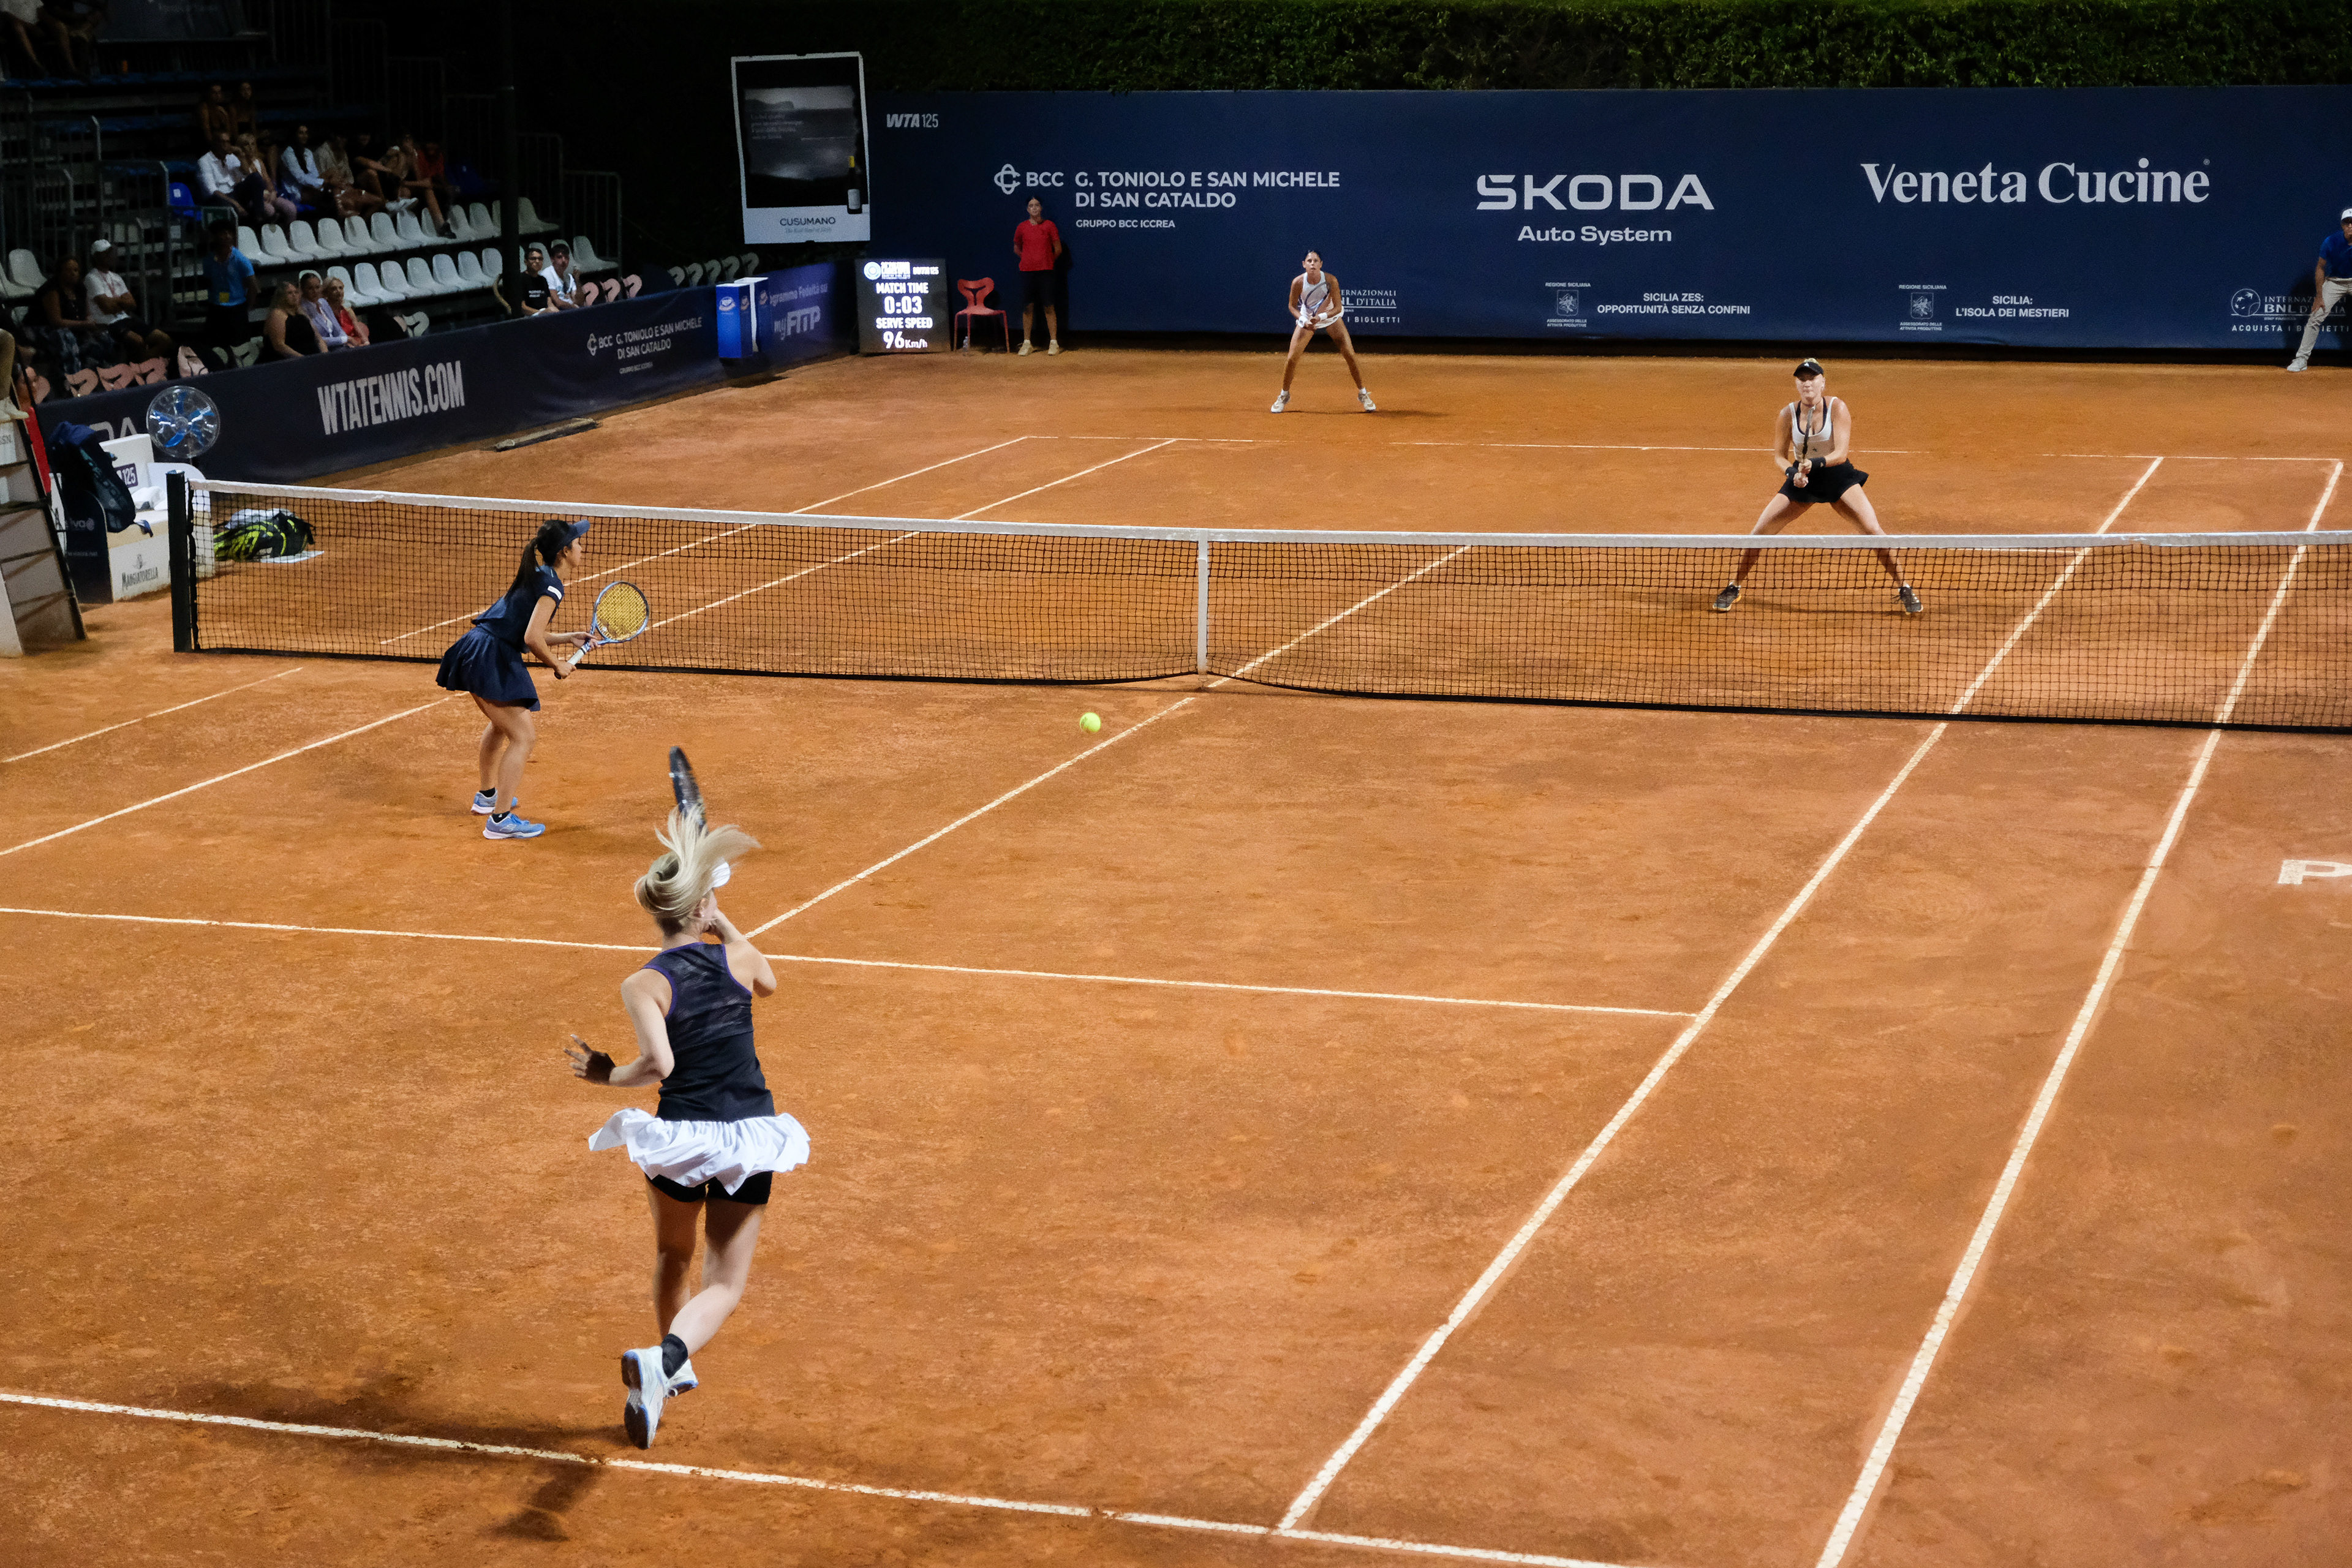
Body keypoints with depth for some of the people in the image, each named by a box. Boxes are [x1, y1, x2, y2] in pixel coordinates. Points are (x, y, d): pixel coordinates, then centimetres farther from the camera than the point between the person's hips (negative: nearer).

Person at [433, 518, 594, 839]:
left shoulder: (535, 577, 16)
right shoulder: (552, 585, -13)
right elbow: (532, 638, -22)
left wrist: (567, 638, 17)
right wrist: (557, 665, -8)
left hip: (475, 651, 11)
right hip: (493, 661, -11)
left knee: (501, 724, 32)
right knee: (524, 737, -8)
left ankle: (487, 795, 49)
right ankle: (500, 820, -10)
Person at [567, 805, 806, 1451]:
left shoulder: (644, 985, -9)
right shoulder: (738, 958, -1)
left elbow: (659, 1063, -21)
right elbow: (767, 983, 23)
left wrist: (606, 1073, -3)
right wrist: (722, 924, 23)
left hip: (680, 1137, 0)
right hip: (751, 1136, 0)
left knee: (673, 1259, 28)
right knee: (725, 1284, 4)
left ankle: (674, 1367, 47)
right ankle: (665, 1359, -24)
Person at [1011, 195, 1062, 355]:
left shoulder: (1049, 225, 1)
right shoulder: (1022, 227, 7)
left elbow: (1058, 249, 7)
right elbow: (1017, 248, 21)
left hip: (1045, 271, -2)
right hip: (1027, 270, 2)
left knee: (1049, 307, -4)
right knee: (1028, 307, 2)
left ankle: (1054, 342, -2)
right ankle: (1026, 343, 8)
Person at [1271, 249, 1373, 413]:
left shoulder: (1331, 281, -28)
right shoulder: (1298, 282, -25)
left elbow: (1338, 307, -20)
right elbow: (1292, 306, -9)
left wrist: (1321, 317, -35)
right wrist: (1304, 321, -26)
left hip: (1331, 317, -1)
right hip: (1307, 320, 1)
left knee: (1350, 355, -9)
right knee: (1291, 359, -7)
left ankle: (1363, 394, 9)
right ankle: (1284, 396, 16)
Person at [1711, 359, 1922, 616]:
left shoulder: (1837, 408, -16)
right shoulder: (1788, 415, -10)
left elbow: (1841, 453, -21)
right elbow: (1779, 456, -3)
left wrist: (1815, 463, -39)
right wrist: (1793, 473, -24)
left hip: (1837, 476, -2)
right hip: (1801, 479, 2)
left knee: (1873, 530, -17)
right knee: (1759, 532, -7)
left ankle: (1904, 590, -1)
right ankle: (1734, 587, 14)